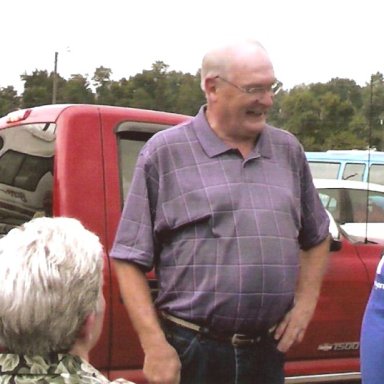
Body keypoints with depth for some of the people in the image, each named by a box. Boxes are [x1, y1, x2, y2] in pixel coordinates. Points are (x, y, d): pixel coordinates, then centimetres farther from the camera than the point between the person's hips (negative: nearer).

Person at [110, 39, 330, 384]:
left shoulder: (289, 151, 9)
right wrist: (155, 346, -11)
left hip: (269, 351, 4)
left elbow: (317, 238, 21)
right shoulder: (165, 152, -4)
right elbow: (130, 259, -5)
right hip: (190, 352, -4)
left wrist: (305, 303, 7)